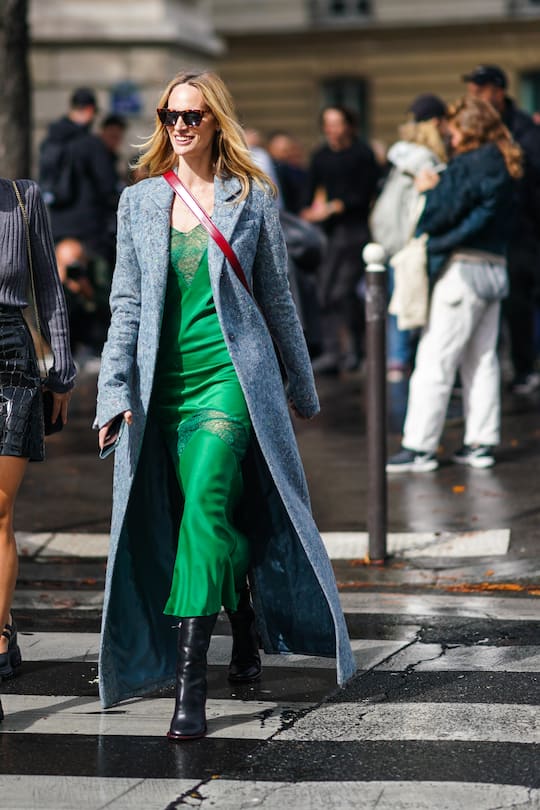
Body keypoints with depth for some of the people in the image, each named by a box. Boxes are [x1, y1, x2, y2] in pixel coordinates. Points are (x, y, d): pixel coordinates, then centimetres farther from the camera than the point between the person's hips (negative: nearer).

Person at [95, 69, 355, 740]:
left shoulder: (252, 199, 4)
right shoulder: (139, 203, 11)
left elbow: (277, 300, 11)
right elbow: (126, 303, 9)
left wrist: (301, 386, 16)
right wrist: (116, 391, -1)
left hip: (231, 375, -3)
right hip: (167, 383, 3)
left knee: (205, 509, -18)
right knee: (215, 520, 8)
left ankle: (190, 684, -21)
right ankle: (246, 633, 33)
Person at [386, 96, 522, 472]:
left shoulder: (468, 165, -13)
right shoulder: (502, 165, 13)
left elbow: (439, 216, -15)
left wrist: (428, 189, 3)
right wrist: (438, 186, 8)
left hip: (464, 269, -9)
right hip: (495, 268, 9)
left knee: (435, 360, -5)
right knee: (482, 360, 12)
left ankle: (420, 447, -4)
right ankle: (481, 442, 14)